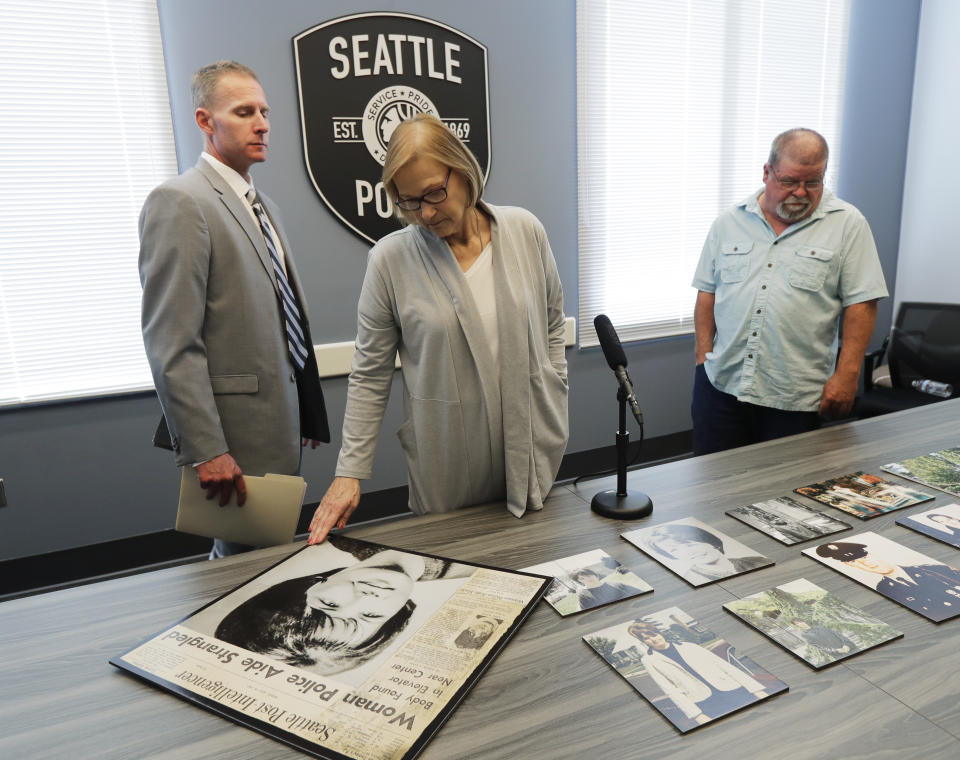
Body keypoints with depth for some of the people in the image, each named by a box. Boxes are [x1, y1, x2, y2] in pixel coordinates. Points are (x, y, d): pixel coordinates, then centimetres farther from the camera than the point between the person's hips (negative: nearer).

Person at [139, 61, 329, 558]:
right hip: (237, 435, -8)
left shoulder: (261, 206, 16)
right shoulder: (179, 202, -11)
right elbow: (171, 344, -18)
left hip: (282, 423, 8)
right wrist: (205, 451, -21)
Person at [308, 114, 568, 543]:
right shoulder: (390, 259, -9)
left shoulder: (524, 230, -2)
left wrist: (556, 416, 7)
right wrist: (349, 473, -6)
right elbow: (370, 375, -4)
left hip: (533, 453, 2)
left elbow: (552, 325, 10)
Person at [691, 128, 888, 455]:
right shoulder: (730, 222, 8)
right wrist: (704, 355, 3)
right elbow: (707, 292, 10)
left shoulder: (847, 224, 1)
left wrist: (846, 375, -9)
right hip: (720, 385, 2)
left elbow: (861, 304, -2)